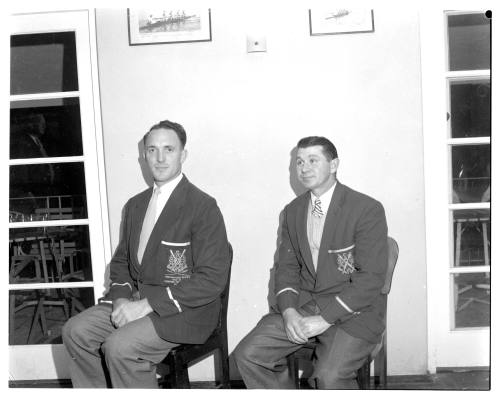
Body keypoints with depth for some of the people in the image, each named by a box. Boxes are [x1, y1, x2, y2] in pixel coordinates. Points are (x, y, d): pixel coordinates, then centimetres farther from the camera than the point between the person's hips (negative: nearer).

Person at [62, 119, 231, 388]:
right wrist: (120, 298, -4)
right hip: (135, 299, 7)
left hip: (183, 310, -7)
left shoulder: (203, 207, -12)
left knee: (119, 347, -26)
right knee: (75, 331, -7)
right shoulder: (135, 205, 12)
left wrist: (148, 304, -21)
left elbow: (212, 278, -18)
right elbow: (121, 261, 19)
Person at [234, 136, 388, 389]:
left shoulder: (367, 210, -9)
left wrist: (326, 318, -18)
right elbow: (286, 266, 12)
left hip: (352, 311, -5)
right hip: (302, 304, 5)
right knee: (247, 354, -12)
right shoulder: (293, 211, 12)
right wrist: (288, 310, -8)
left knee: (329, 376, -29)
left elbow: (371, 277, -13)